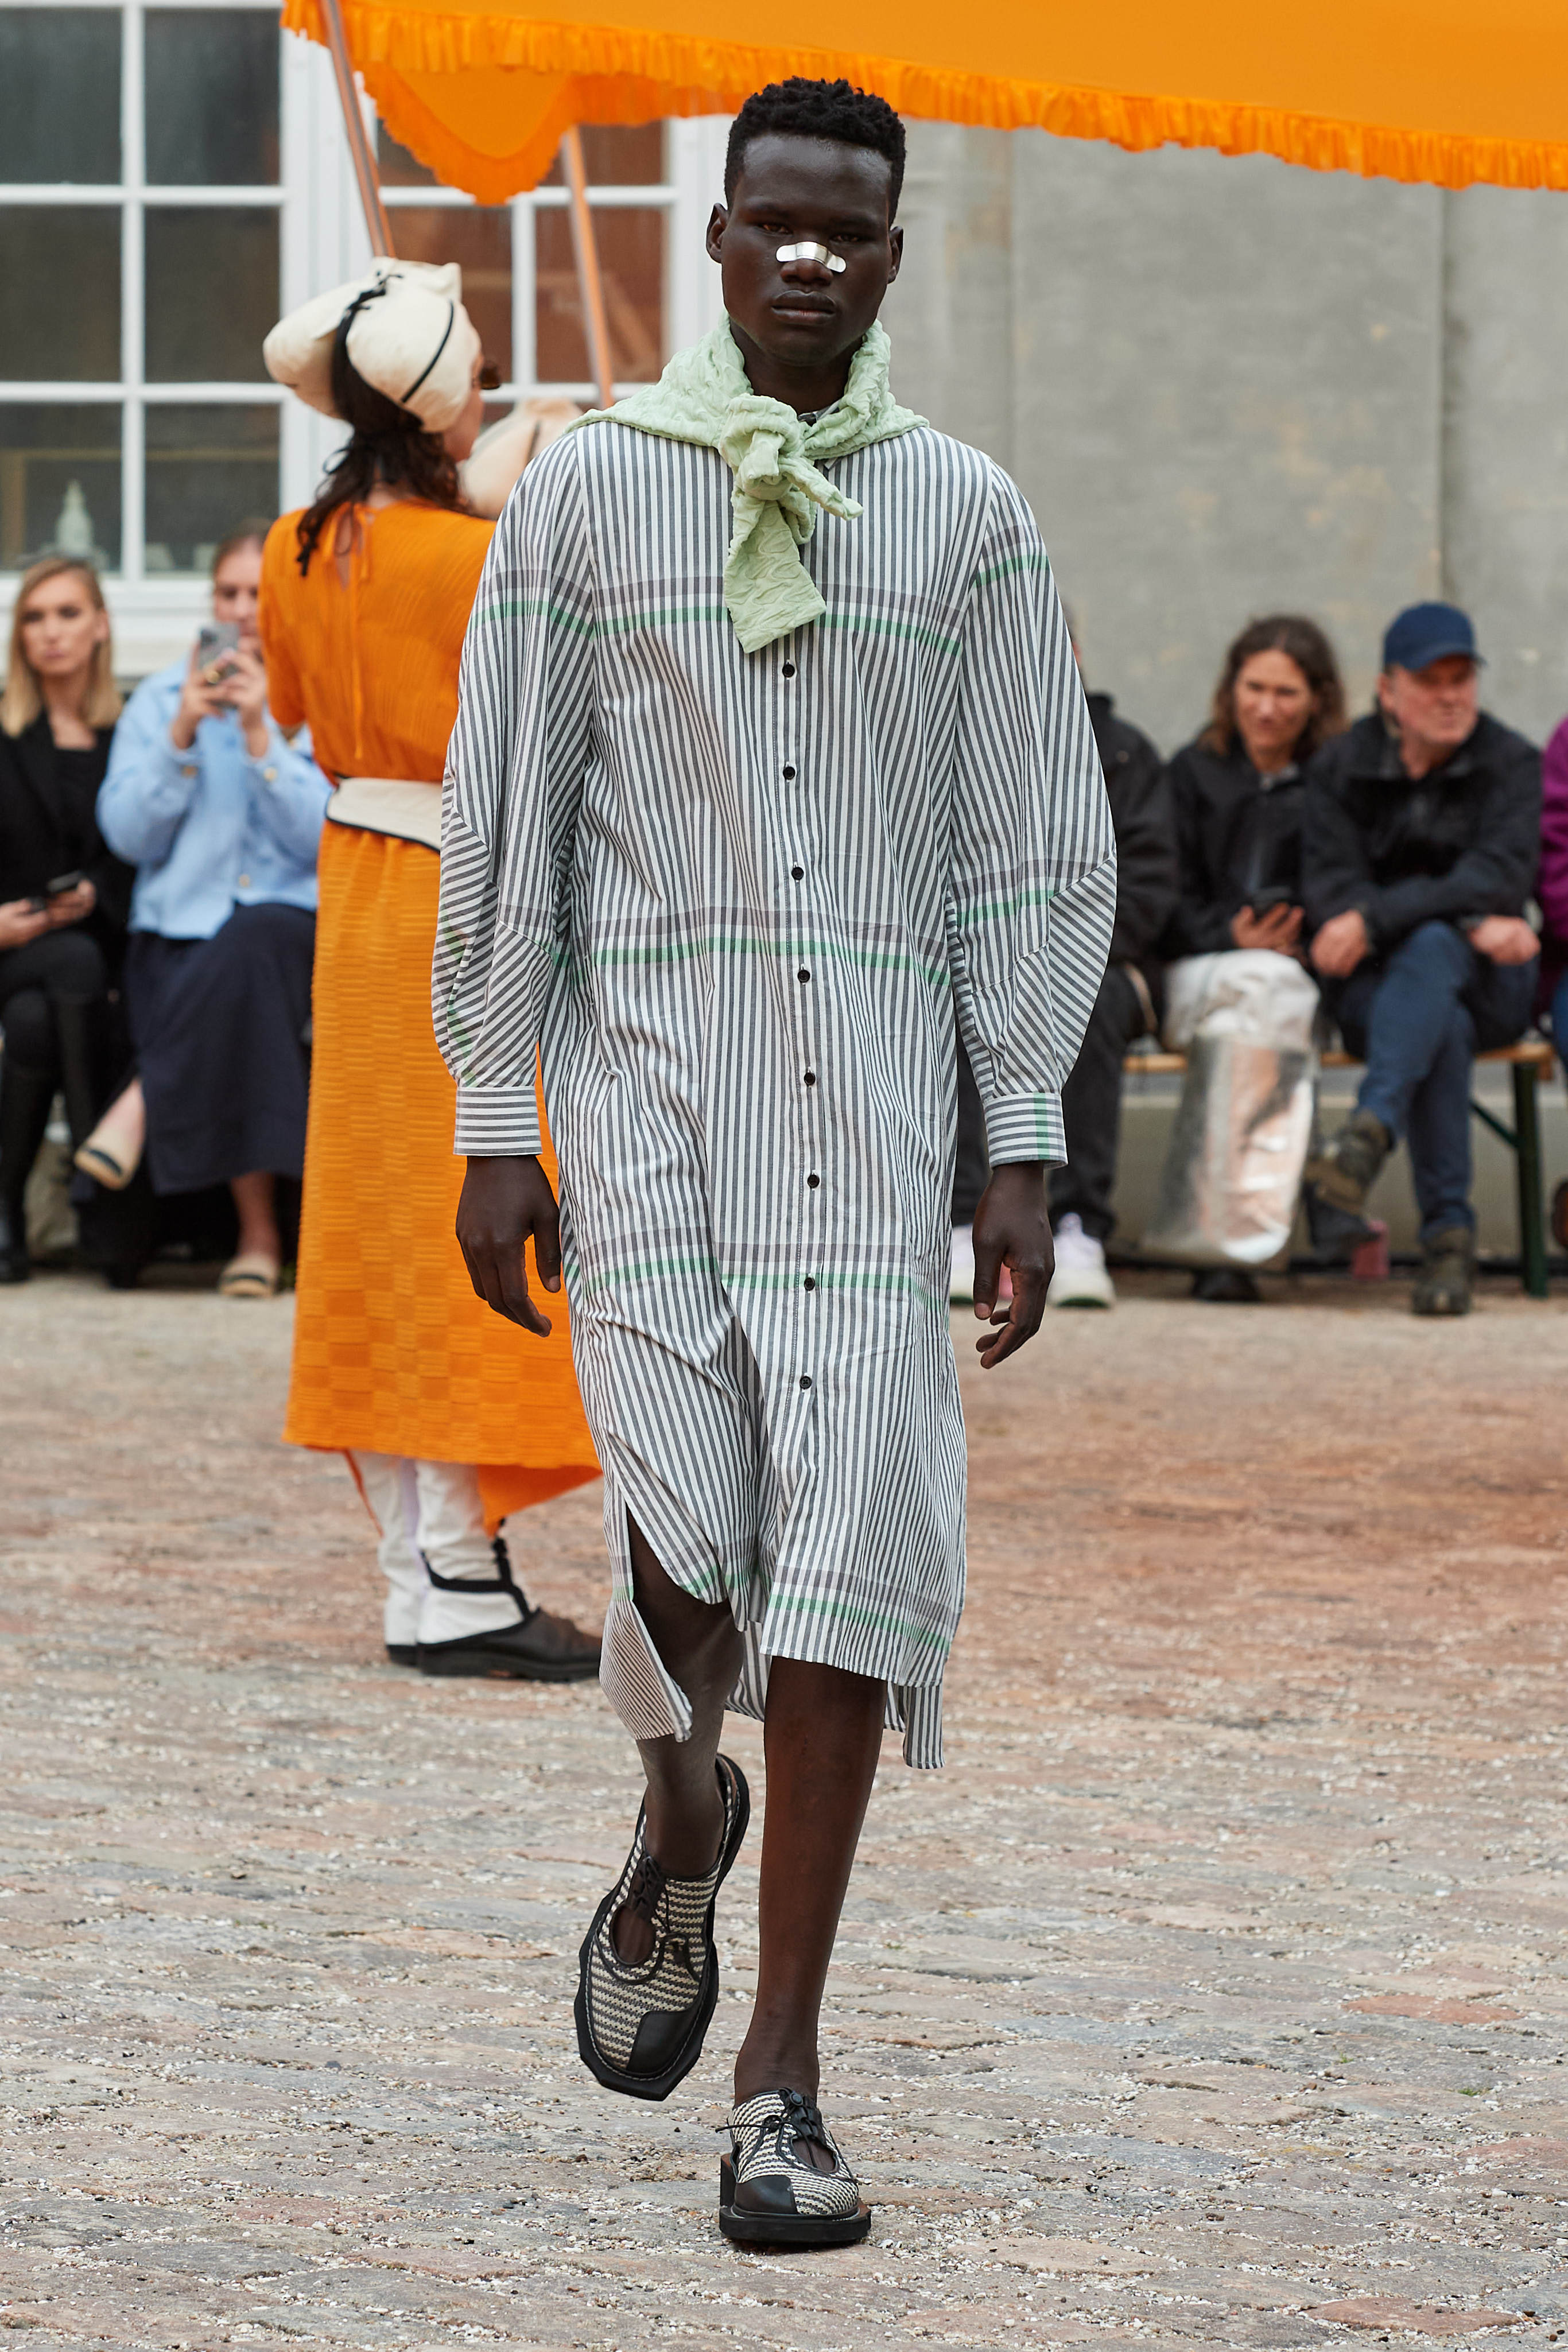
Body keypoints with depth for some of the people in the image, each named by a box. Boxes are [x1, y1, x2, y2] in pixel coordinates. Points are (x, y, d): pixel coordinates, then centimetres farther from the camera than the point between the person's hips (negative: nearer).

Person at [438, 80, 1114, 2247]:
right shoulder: (588, 486, 4)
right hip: (650, 1070, 0)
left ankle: (782, 2086, -5)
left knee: (850, 1535, -10)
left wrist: (1026, 1155, -2)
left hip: (877, 1080, 1)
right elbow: (506, 824, 4)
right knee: (685, 1536, -13)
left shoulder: (969, 514, 6)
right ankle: (686, 1814, 24)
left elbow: (1031, 847, 5)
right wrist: (490, 1133, -1)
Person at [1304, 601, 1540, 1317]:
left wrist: (1375, 918, -27)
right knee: (1442, 1028, -35)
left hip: (1485, 985, -1)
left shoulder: (1510, 762, 0)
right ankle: (1448, 1237, -39)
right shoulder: (1340, 767, 3)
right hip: (1374, 988, 1)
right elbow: (1331, 893, -8)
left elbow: (1503, 875, -16)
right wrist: (1476, 924, -22)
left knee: (1431, 948, -37)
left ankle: (1371, 1131, -54)